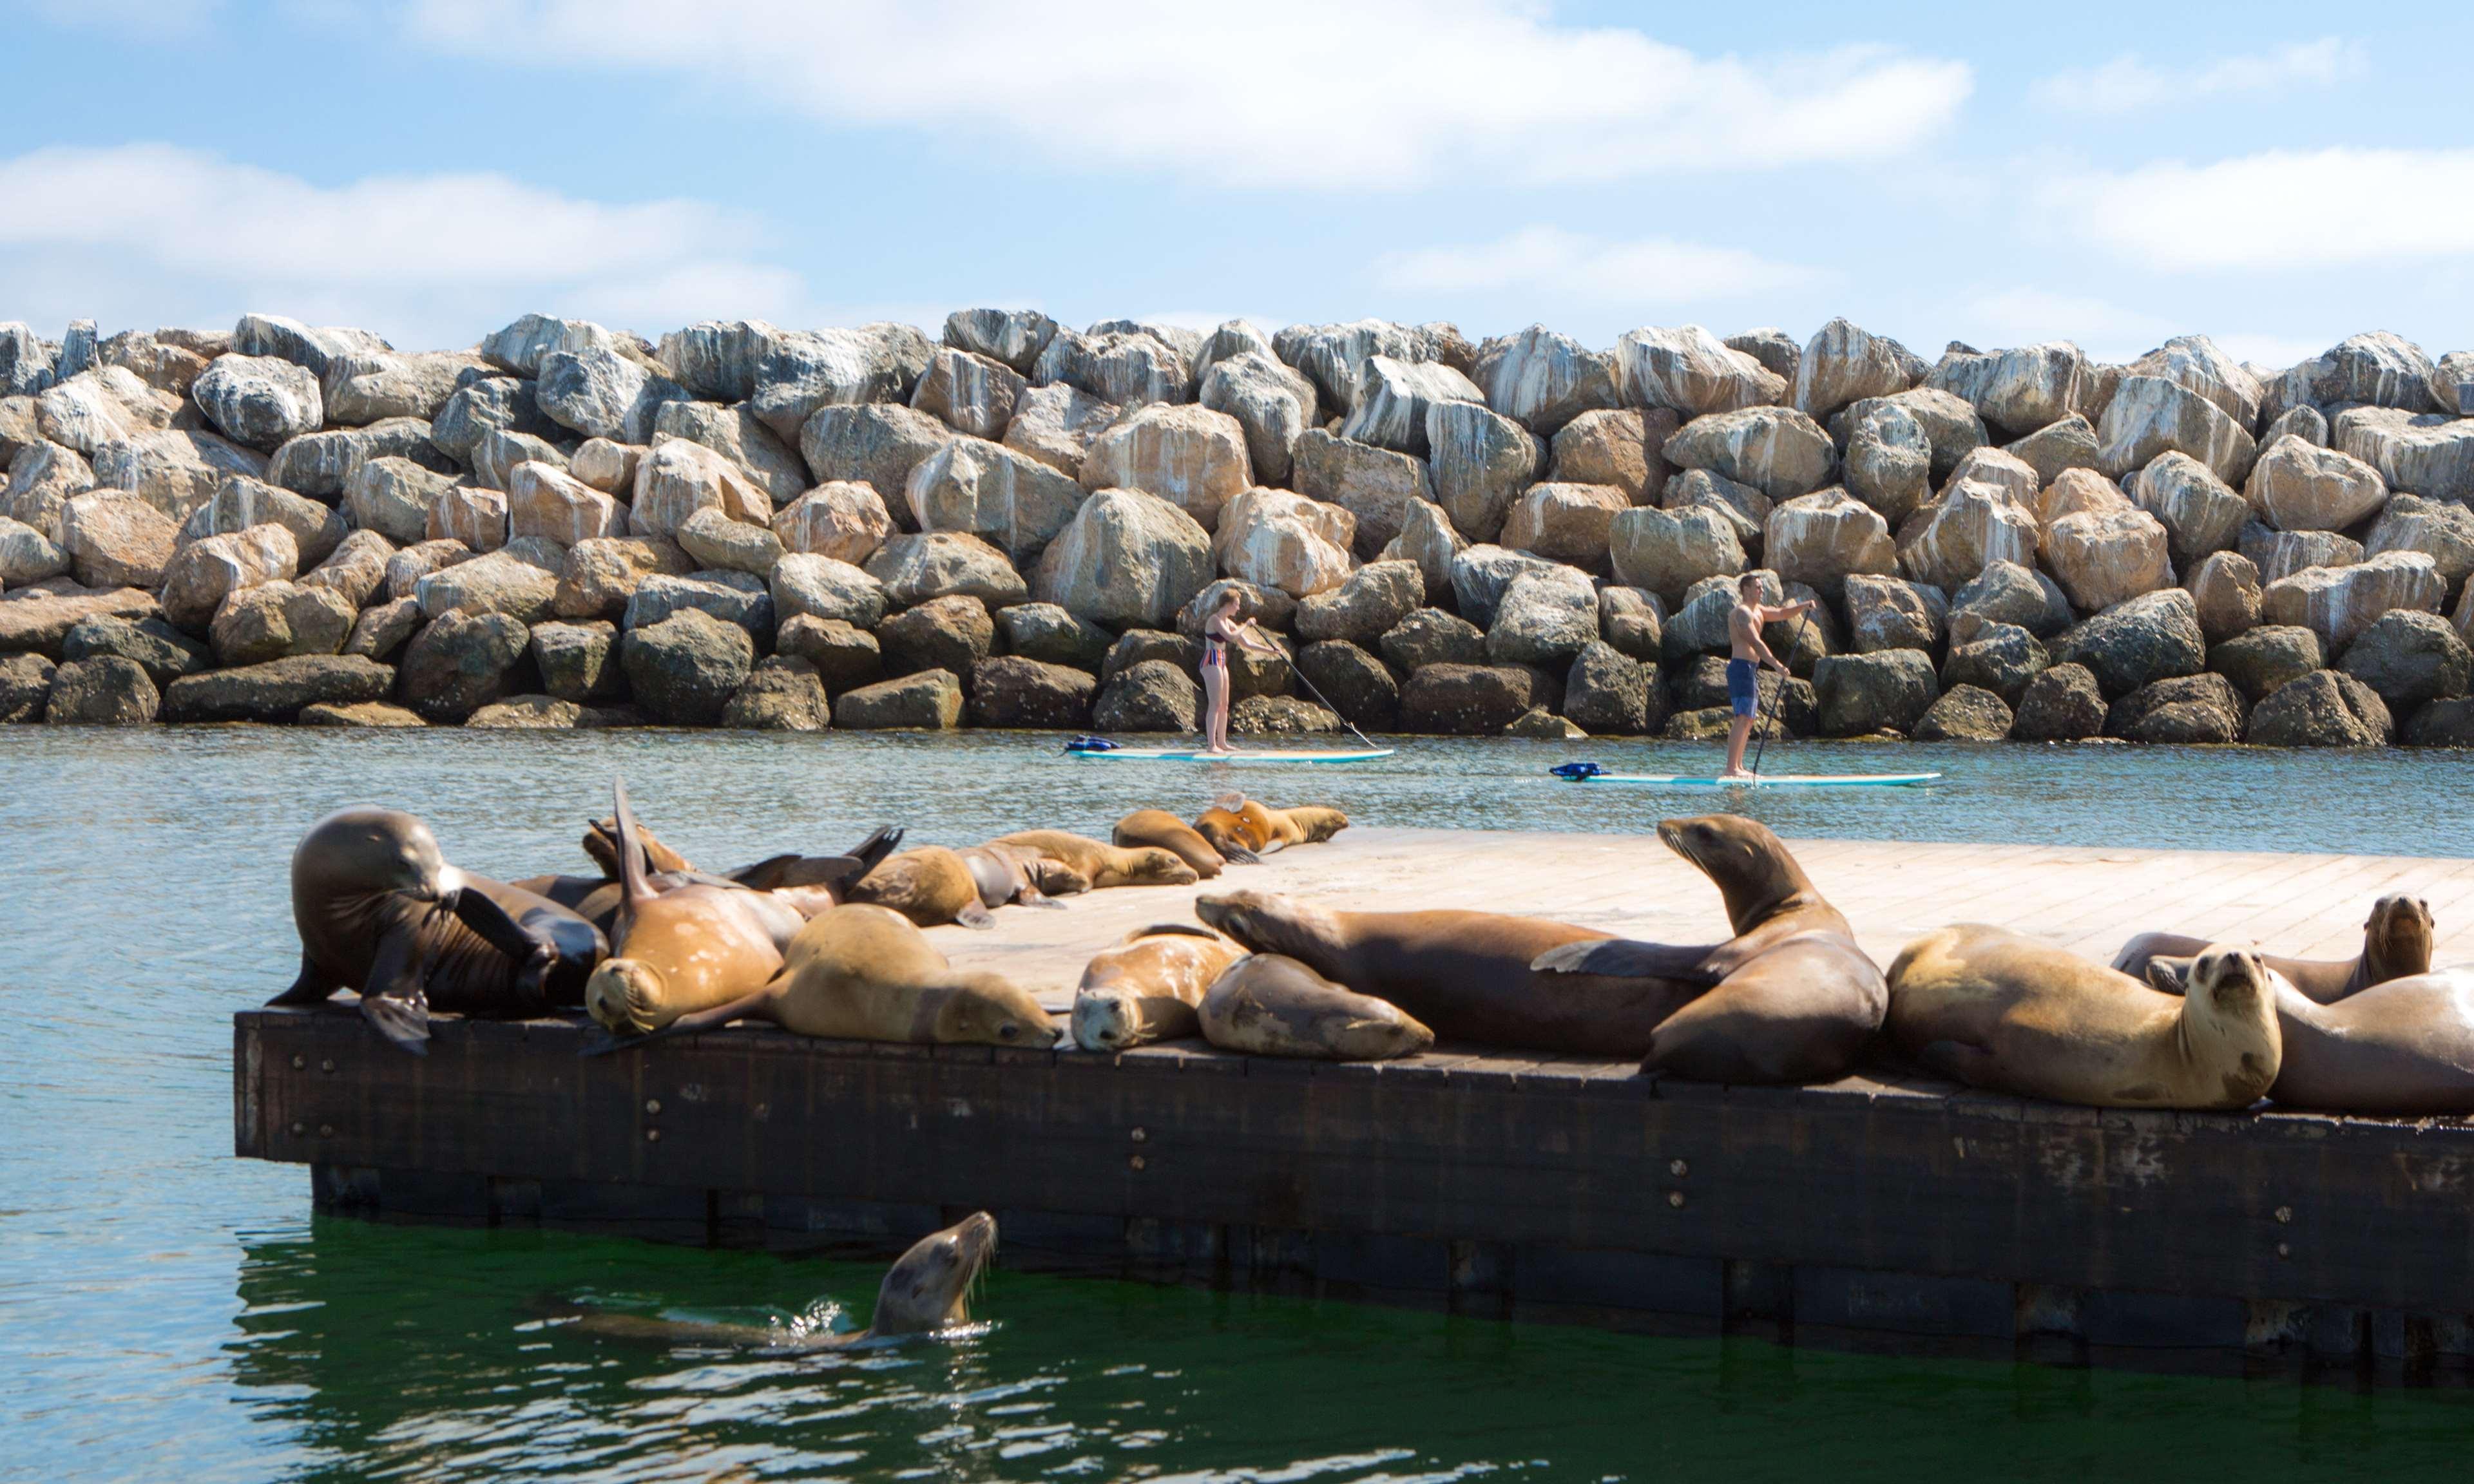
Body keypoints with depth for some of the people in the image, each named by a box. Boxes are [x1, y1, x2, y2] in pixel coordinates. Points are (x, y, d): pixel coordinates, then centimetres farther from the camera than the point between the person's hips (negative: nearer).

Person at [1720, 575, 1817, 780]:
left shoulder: (1758, 610, 21)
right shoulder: (1742, 612, -12)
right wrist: (1776, 665, -25)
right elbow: (1755, 642, -20)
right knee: (1743, 719, -16)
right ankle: (1731, 769, -20)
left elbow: (1781, 613, 25)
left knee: (1748, 720, 10)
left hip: (1751, 669, 11)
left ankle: (1738, 767, 11)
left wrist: (1803, 606, 7)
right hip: (1742, 668, -11)